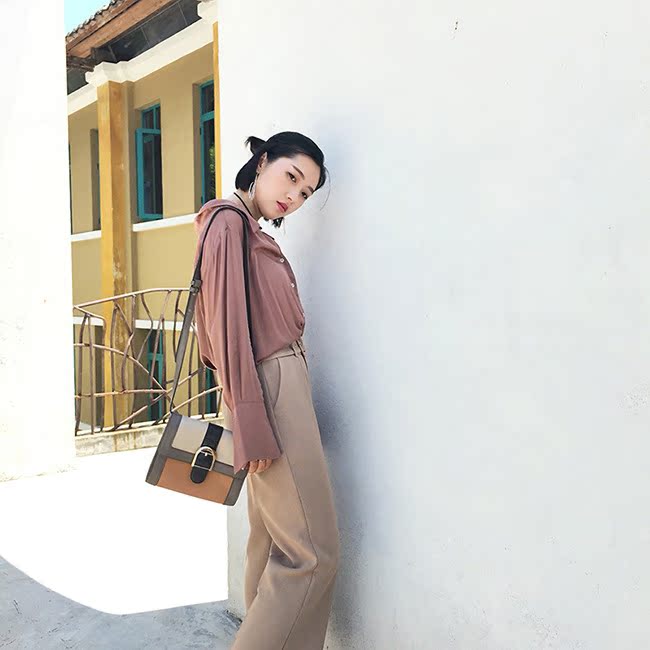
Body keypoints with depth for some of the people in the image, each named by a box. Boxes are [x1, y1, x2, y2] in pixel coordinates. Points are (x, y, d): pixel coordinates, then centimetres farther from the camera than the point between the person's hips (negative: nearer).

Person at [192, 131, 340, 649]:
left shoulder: (255, 232, 17)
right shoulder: (230, 222, -10)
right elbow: (230, 324, -17)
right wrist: (252, 426, -20)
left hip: (282, 389, 10)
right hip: (273, 393, -10)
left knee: (273, 540, 14)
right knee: (313, 552, -5)